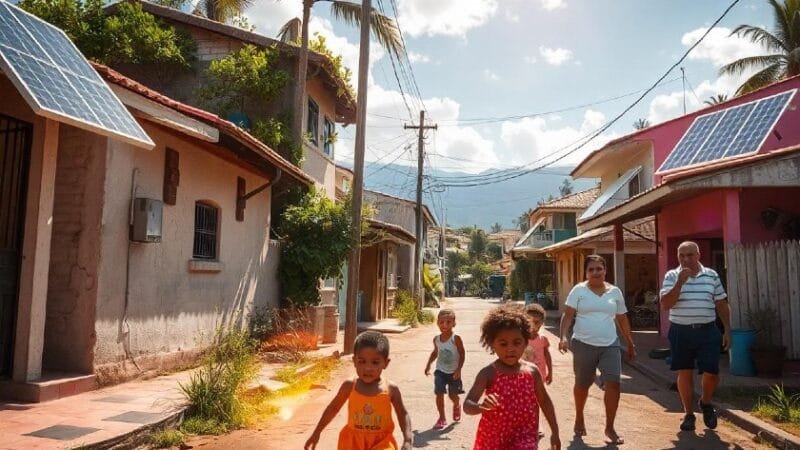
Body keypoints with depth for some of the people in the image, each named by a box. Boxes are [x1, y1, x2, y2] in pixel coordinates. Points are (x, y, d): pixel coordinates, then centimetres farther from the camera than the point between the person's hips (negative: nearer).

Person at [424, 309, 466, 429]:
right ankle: (442, 418, 9)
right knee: (439, 393, -5)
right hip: (440, 371, 3)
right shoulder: (436, 339, -5)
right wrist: (428, 365, 11)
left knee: (453, 395, 9)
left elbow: (462, 355, -13)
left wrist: (458, 370, -18)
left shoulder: (456, 339, -18)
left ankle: (457, 406, 44)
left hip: (453, 372, -3)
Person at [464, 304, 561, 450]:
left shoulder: (532, 371, -4)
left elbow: (544, 401, 10)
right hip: (493, 436, 0)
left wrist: (554, 432, 11)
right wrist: (480, 406, -44)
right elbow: (467, 405, -22)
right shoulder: (488, 373, -14)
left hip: (524, 435, 1)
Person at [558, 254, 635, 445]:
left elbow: (622, 319, 15)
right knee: (582, 385, 11)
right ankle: (579, 418, 36)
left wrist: (630, 343, 16)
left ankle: (609, 427, 3)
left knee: (613, 383, -11)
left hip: (610, 345, 2)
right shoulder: (579, 290, -3)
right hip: (583, 345, -2)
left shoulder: (615, 291, 7)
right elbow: (568, 315, -8)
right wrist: (564, 337, -22)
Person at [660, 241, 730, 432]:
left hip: (707, 331, 1)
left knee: (711, 373, -2)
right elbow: (665, 304, -12)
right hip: (681, 332, -1)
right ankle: (688, 414, 21)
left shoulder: (712, 275, 5)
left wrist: (727, 329, 5)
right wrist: (680, 282, -20)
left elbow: (722, 304, 10)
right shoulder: (671, 276, -1)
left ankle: (705, 403, 28)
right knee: (685, 373, 7)